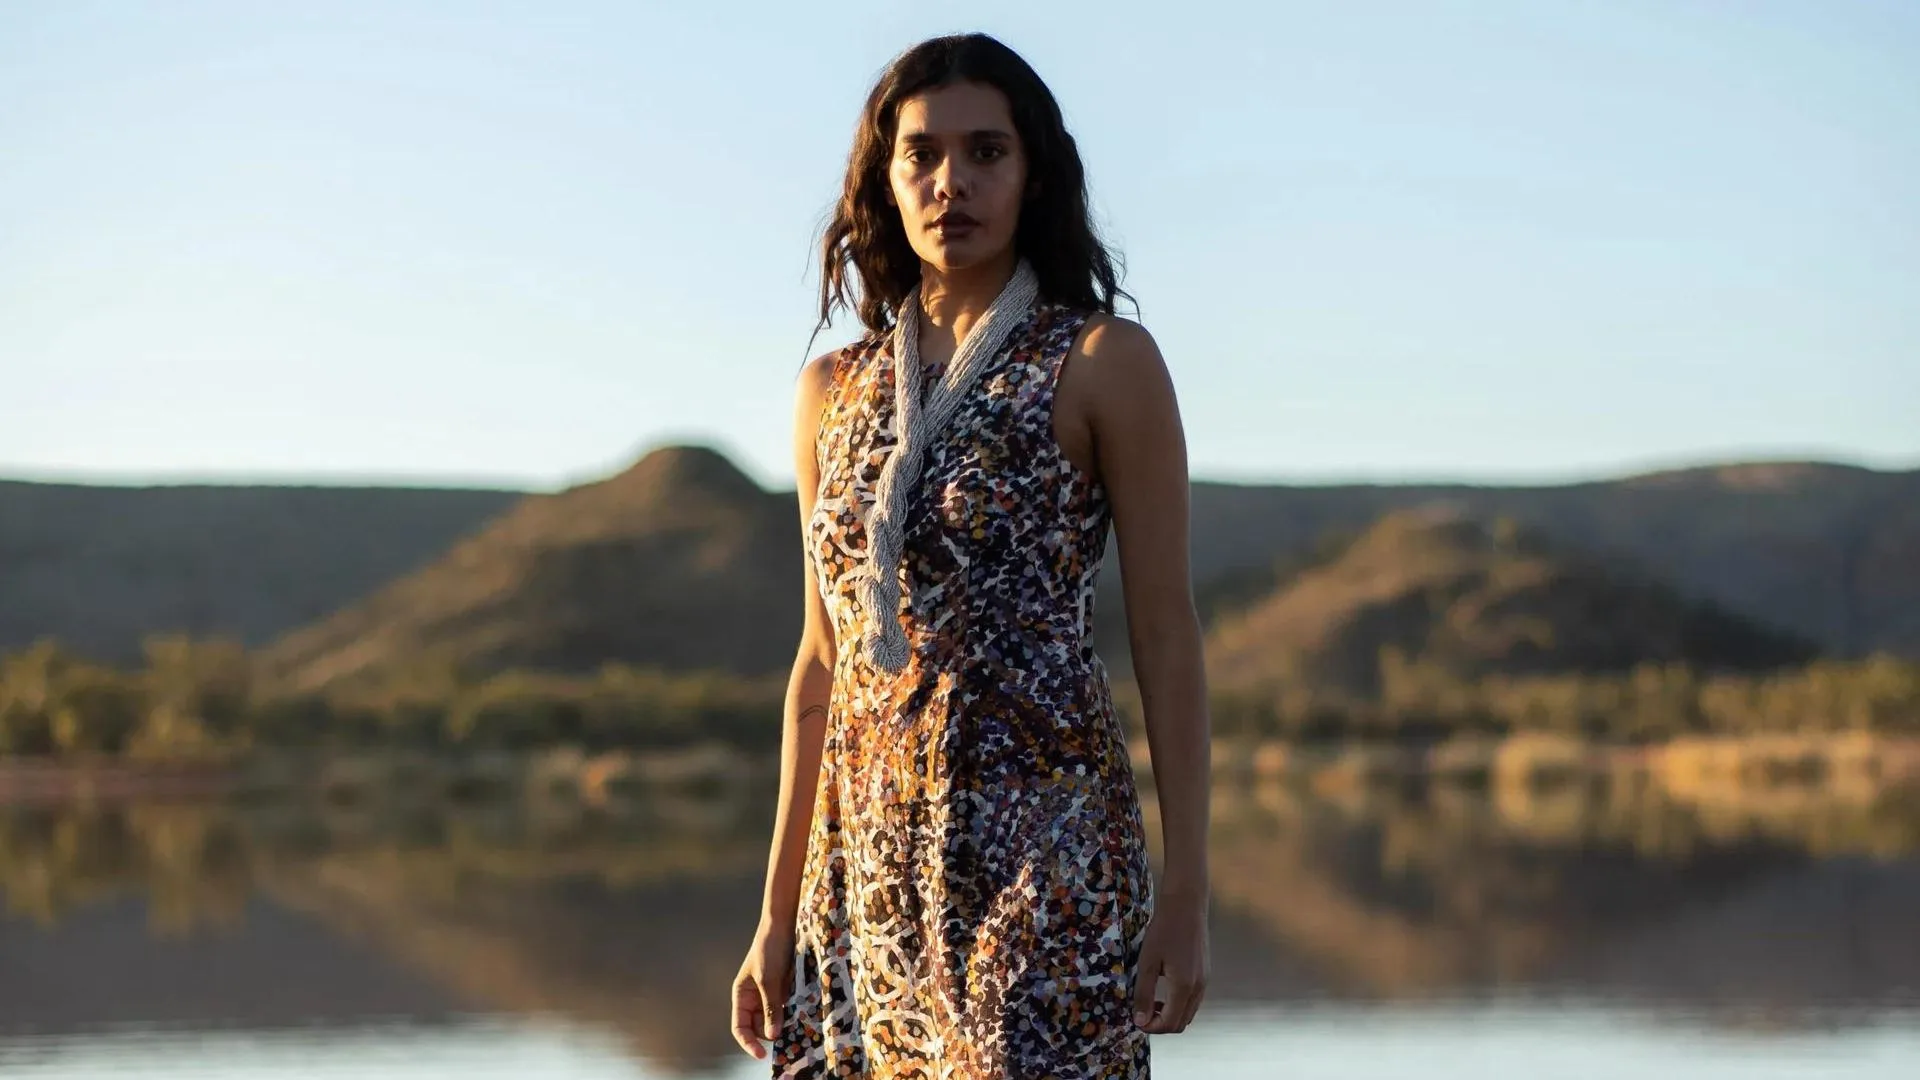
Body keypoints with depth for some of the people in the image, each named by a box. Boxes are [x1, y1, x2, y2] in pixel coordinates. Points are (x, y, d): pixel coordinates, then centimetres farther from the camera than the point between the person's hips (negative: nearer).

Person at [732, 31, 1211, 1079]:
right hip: (869, 852, 5)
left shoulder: (1104, 364, -1)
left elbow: (1167, 639, -4)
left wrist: (1186, 894, -9)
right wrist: (779, 911, 12)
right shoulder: (834, 389, 12)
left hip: (1040, 833, -5)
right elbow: (826, 658, 15)